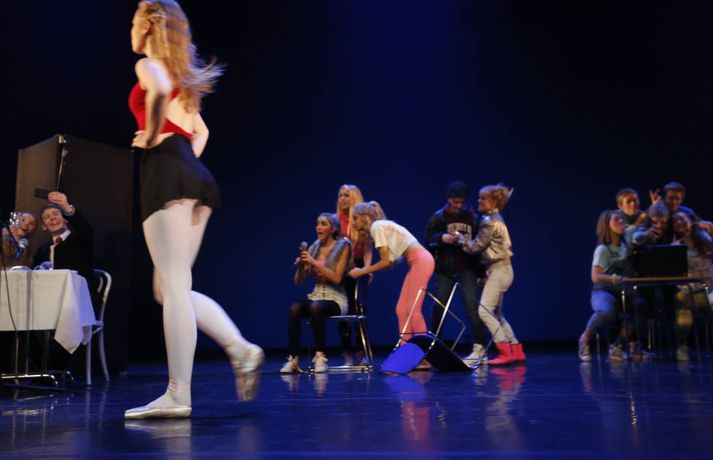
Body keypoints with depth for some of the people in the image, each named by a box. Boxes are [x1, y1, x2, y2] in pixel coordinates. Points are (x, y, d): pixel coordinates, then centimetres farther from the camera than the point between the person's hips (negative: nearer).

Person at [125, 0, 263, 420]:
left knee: (173, 285, -11)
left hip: (167, 172, -9)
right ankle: (242, 350, 1)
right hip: (193, 175, 9)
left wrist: (151, 136, -11)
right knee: (171, 287, 10)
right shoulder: (179, 76, 27)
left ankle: (178, 396, -10)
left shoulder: (148, 64, 1)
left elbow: (160, 90, -24)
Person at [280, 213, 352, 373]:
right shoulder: (314, 247, 11)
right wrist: (300, 265, -11)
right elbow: (298, 281, 10)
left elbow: (337, 278, -13)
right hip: (316, 295, 4)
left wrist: (314, 262, -18)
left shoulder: (343, 246, -3)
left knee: (316, 307, -37)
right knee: (294, 309, -28)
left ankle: (320, 356, -29)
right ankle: (293, 359, -25)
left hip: (336, 298, -4)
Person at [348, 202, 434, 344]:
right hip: (417, 263, 9)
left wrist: (362, 271, -3)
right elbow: (390, 263, 14)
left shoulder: (377, 227, -9)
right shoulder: (381, 226, 17)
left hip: (421, 261, -9)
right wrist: (367, 270, 6)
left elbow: (386, 262, -12)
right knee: (401, 310, 5)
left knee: (413, 309, -11)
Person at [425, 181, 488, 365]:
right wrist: (441, 237, -20)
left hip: (466, 268, -1)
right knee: (438, 307, 5)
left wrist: (480, 271, 5)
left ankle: (480, 349, -9)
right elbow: (429, 239, 2)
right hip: (445, 269, 1)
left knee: (472, 305, -13)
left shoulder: (472, 218, 2)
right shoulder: (439, 217, 2)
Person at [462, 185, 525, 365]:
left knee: (484, 310, -14)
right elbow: (483, 246, 18)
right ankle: (516, 350, 18)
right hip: (500, 269, 11)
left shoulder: (490, 221, -12)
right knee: (496, 314, 15)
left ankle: (505, 352, -14)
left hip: (498, 270, -11)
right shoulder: (495, 219, 17)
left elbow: (477, 246, -12)